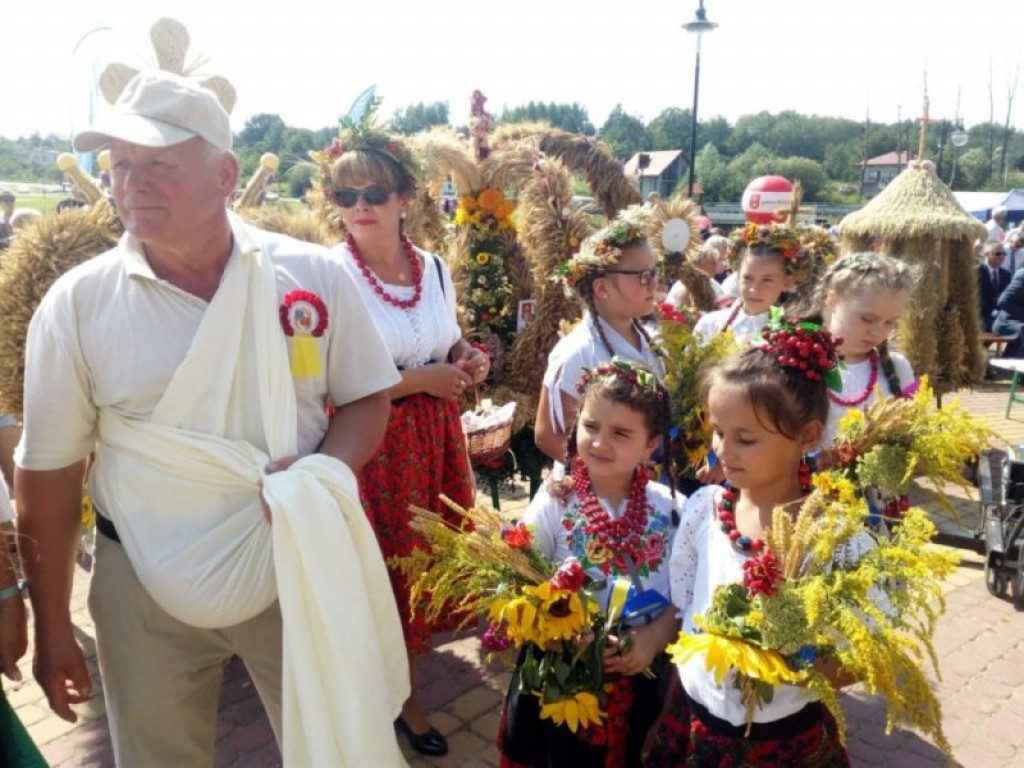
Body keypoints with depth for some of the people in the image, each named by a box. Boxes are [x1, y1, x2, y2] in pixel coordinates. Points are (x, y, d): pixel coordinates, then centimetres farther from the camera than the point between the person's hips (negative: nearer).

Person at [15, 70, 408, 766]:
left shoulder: (314, 275, -8)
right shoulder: (77, 302, -8)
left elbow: (367, 397, 3)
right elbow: (50, 472, -1)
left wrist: (322, 477, -18)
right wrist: (52, 627, 4)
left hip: (298, 567, 0)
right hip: (144, 588, 1)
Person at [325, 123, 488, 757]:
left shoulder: (435, 268, 5)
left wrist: (470, 362, -4)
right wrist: (423, 380, -18)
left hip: (435, 442, 5)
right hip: (370, 446, -5)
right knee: (378, 571, 6)